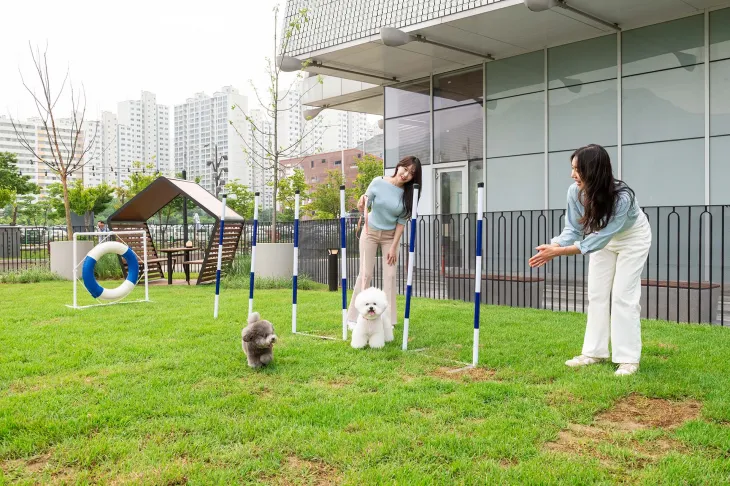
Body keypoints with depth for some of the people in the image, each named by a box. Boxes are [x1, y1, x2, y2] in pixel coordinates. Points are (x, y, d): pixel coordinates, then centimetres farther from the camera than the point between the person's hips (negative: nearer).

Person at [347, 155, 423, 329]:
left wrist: (394, 247, -10)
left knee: (390, 275, -4)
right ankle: (353, 317, 5)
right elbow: (365, 205, -4)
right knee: (365, 274, -4)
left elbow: (401, 222, -7)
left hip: (390, 236, 2)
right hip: (370, 232, -1)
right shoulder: (378, 182, -16)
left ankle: (388, 319, 3)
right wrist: (362, 202, -28)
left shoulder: (408, 194, -12)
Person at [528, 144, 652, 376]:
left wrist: (559, 252, -45)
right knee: (596, 294, 5)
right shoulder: (575, 192, -25)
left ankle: (628, 359, -3)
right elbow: (573, 229, -16)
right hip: (604, 238, 6)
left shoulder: (622, 197, -40)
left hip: (633, 238, -5)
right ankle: (595, 352, 13)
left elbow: (599, 239, -40)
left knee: (623, 295, -10)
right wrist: (554, 246, -37)